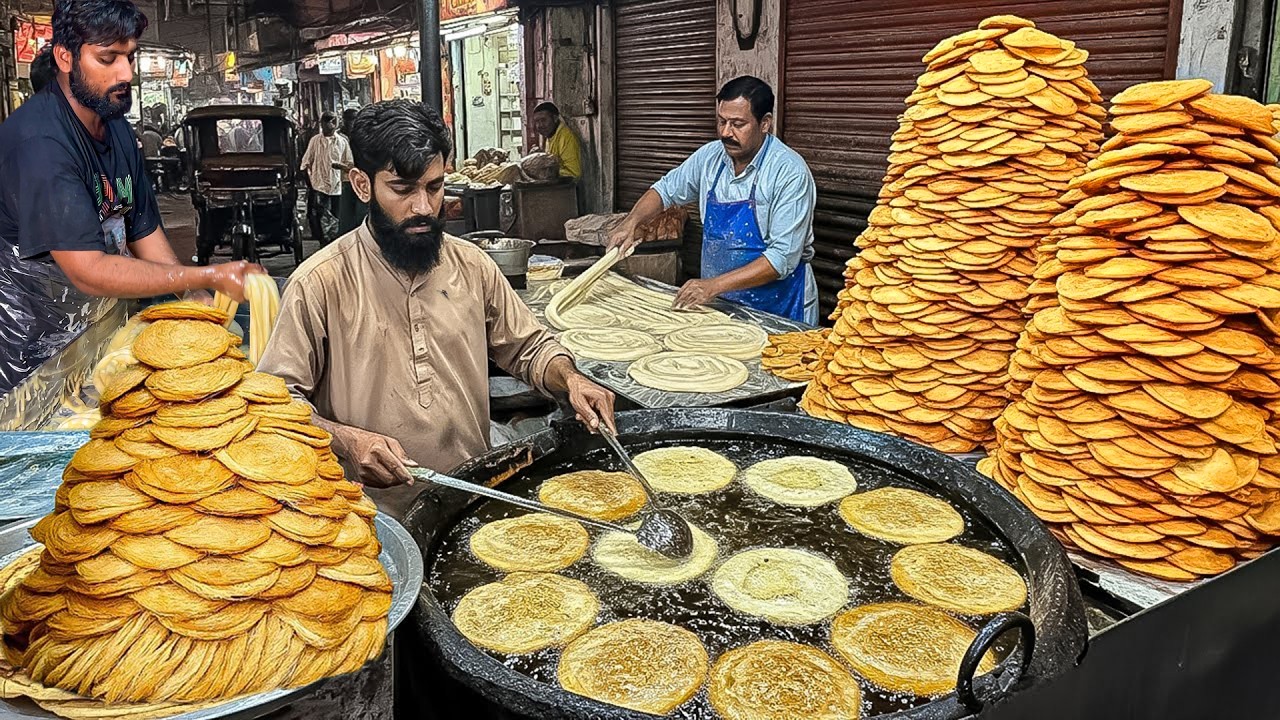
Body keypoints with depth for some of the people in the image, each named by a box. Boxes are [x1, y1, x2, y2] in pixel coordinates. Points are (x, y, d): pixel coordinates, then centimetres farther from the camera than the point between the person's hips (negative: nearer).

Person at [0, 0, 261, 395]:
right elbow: (88, 271, -29)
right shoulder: (39, 142, -25)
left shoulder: (117, 126, 4)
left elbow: (144, 231, 6)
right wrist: (211, 277, -28)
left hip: (96, 328, 8)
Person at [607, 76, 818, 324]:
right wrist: (630, 222, -3)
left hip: (779, 308, -5)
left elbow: (783, 257, -23)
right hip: (721, 303, 5)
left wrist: (715, 285, -29)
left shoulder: (790, 172, -18)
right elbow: (665, 190, 16)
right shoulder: (710, 157, 0)